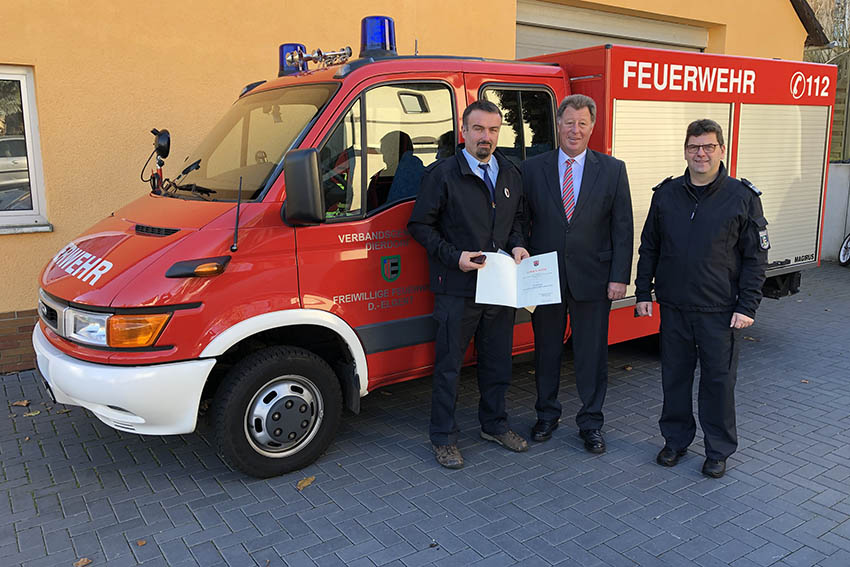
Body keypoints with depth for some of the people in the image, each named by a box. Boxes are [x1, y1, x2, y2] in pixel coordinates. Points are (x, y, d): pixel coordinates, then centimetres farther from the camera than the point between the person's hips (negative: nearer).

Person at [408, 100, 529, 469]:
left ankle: (494, 425, 36)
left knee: (498, 362, 17)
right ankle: (443, 438, 19)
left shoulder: (511, 175, 11)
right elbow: (419, 225, -6)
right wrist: (454, 257, -17)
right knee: (448, 365, 4)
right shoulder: (442, 173, -6)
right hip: (457, 288, -5)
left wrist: (517, 245, 2)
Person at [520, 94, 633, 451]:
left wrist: (619, 276, -7)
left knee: (592, 353, 8)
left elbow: (622, 228, 0)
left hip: (592, 278, 0)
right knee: (546, 350, 13)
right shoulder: (532, 169, 2)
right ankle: (547, 414, 31)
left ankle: (590, 422, 24)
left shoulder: (612, 170, 2)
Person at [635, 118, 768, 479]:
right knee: (674, 376, 11)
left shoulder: (742, 198, -3)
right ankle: (676, 440, 29)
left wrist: (747, 307, -8)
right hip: (674, 307, 3)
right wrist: (643, 293, 7)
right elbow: (649, 247, 11)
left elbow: (756, 257, -2)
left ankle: (718, 450, 23)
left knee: (719, 380, 6)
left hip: (720, 312, -2)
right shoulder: (666, 194, 5)